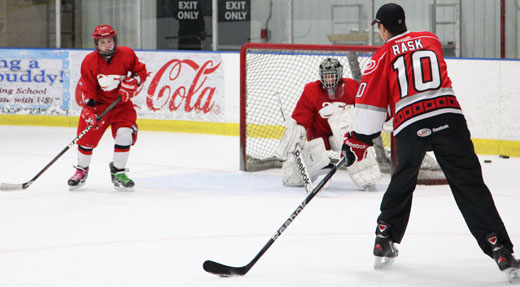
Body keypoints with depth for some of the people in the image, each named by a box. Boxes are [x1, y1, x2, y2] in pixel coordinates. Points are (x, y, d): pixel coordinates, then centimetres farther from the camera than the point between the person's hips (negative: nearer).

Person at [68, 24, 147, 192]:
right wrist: (89, 111, -21)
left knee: (125, 134, -17)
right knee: (87, 136, -5)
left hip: (122, 103, 0)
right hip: (99, 103, 0)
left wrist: (131, 83, -17)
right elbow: (87, 90, -10)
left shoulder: (127, 55, -11)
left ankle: (118, 172, 1)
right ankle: (81, 171, 20)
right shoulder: (89, 61, -11)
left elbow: (141, 71, 3)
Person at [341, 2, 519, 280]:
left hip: (410, 127, -1)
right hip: (449, 116, 1)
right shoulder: (431, 40, 21)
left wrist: (358, 140, 15)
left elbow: (371, 102, 7)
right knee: (470, 186, -2)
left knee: (403, 181, 23)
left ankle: (385, 241, 27)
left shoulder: (383, 56, 11)